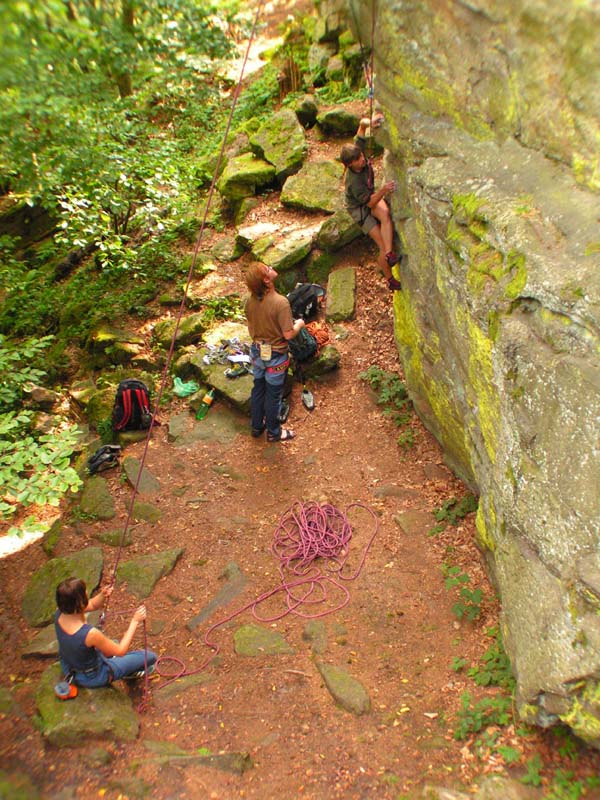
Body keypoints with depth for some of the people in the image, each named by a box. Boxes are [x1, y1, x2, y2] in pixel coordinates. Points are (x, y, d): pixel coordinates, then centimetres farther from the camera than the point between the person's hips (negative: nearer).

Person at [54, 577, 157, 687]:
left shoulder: (60, 613, -22)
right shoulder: (90, 633, -40)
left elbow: (92, 605, -3)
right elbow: (120, 651, -24)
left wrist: (102, 595, -23)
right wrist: (135, 621, -20)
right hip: (91, 677, -7)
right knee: (150, 657, 5)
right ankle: (130, 673, 30)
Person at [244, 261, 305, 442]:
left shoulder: (250, 300, -8)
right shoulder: (280, 302, -29)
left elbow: (251, 327, 5)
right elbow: (289, 334, -25)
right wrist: (299, 324, -4)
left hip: (257, 351, 6)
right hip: (275, 356, -6)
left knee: (258, 389, 22)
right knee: (273, 394, 11)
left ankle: (257, 426, 39)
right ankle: (273, 432, 30)